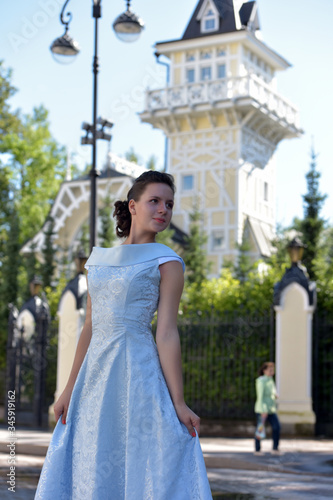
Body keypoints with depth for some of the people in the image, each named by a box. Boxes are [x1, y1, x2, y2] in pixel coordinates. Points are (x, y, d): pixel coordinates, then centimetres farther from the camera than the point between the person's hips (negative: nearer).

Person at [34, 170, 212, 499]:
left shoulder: (166, 262, -1)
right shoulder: (99, 260, 14)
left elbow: (166, 333, -7)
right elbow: (90, 328, 15)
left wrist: (178, 402, -12)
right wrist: (70, 388, 11)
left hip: (138, 373, -5)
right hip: (96, 375, 5)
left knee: (146, 472, -4)